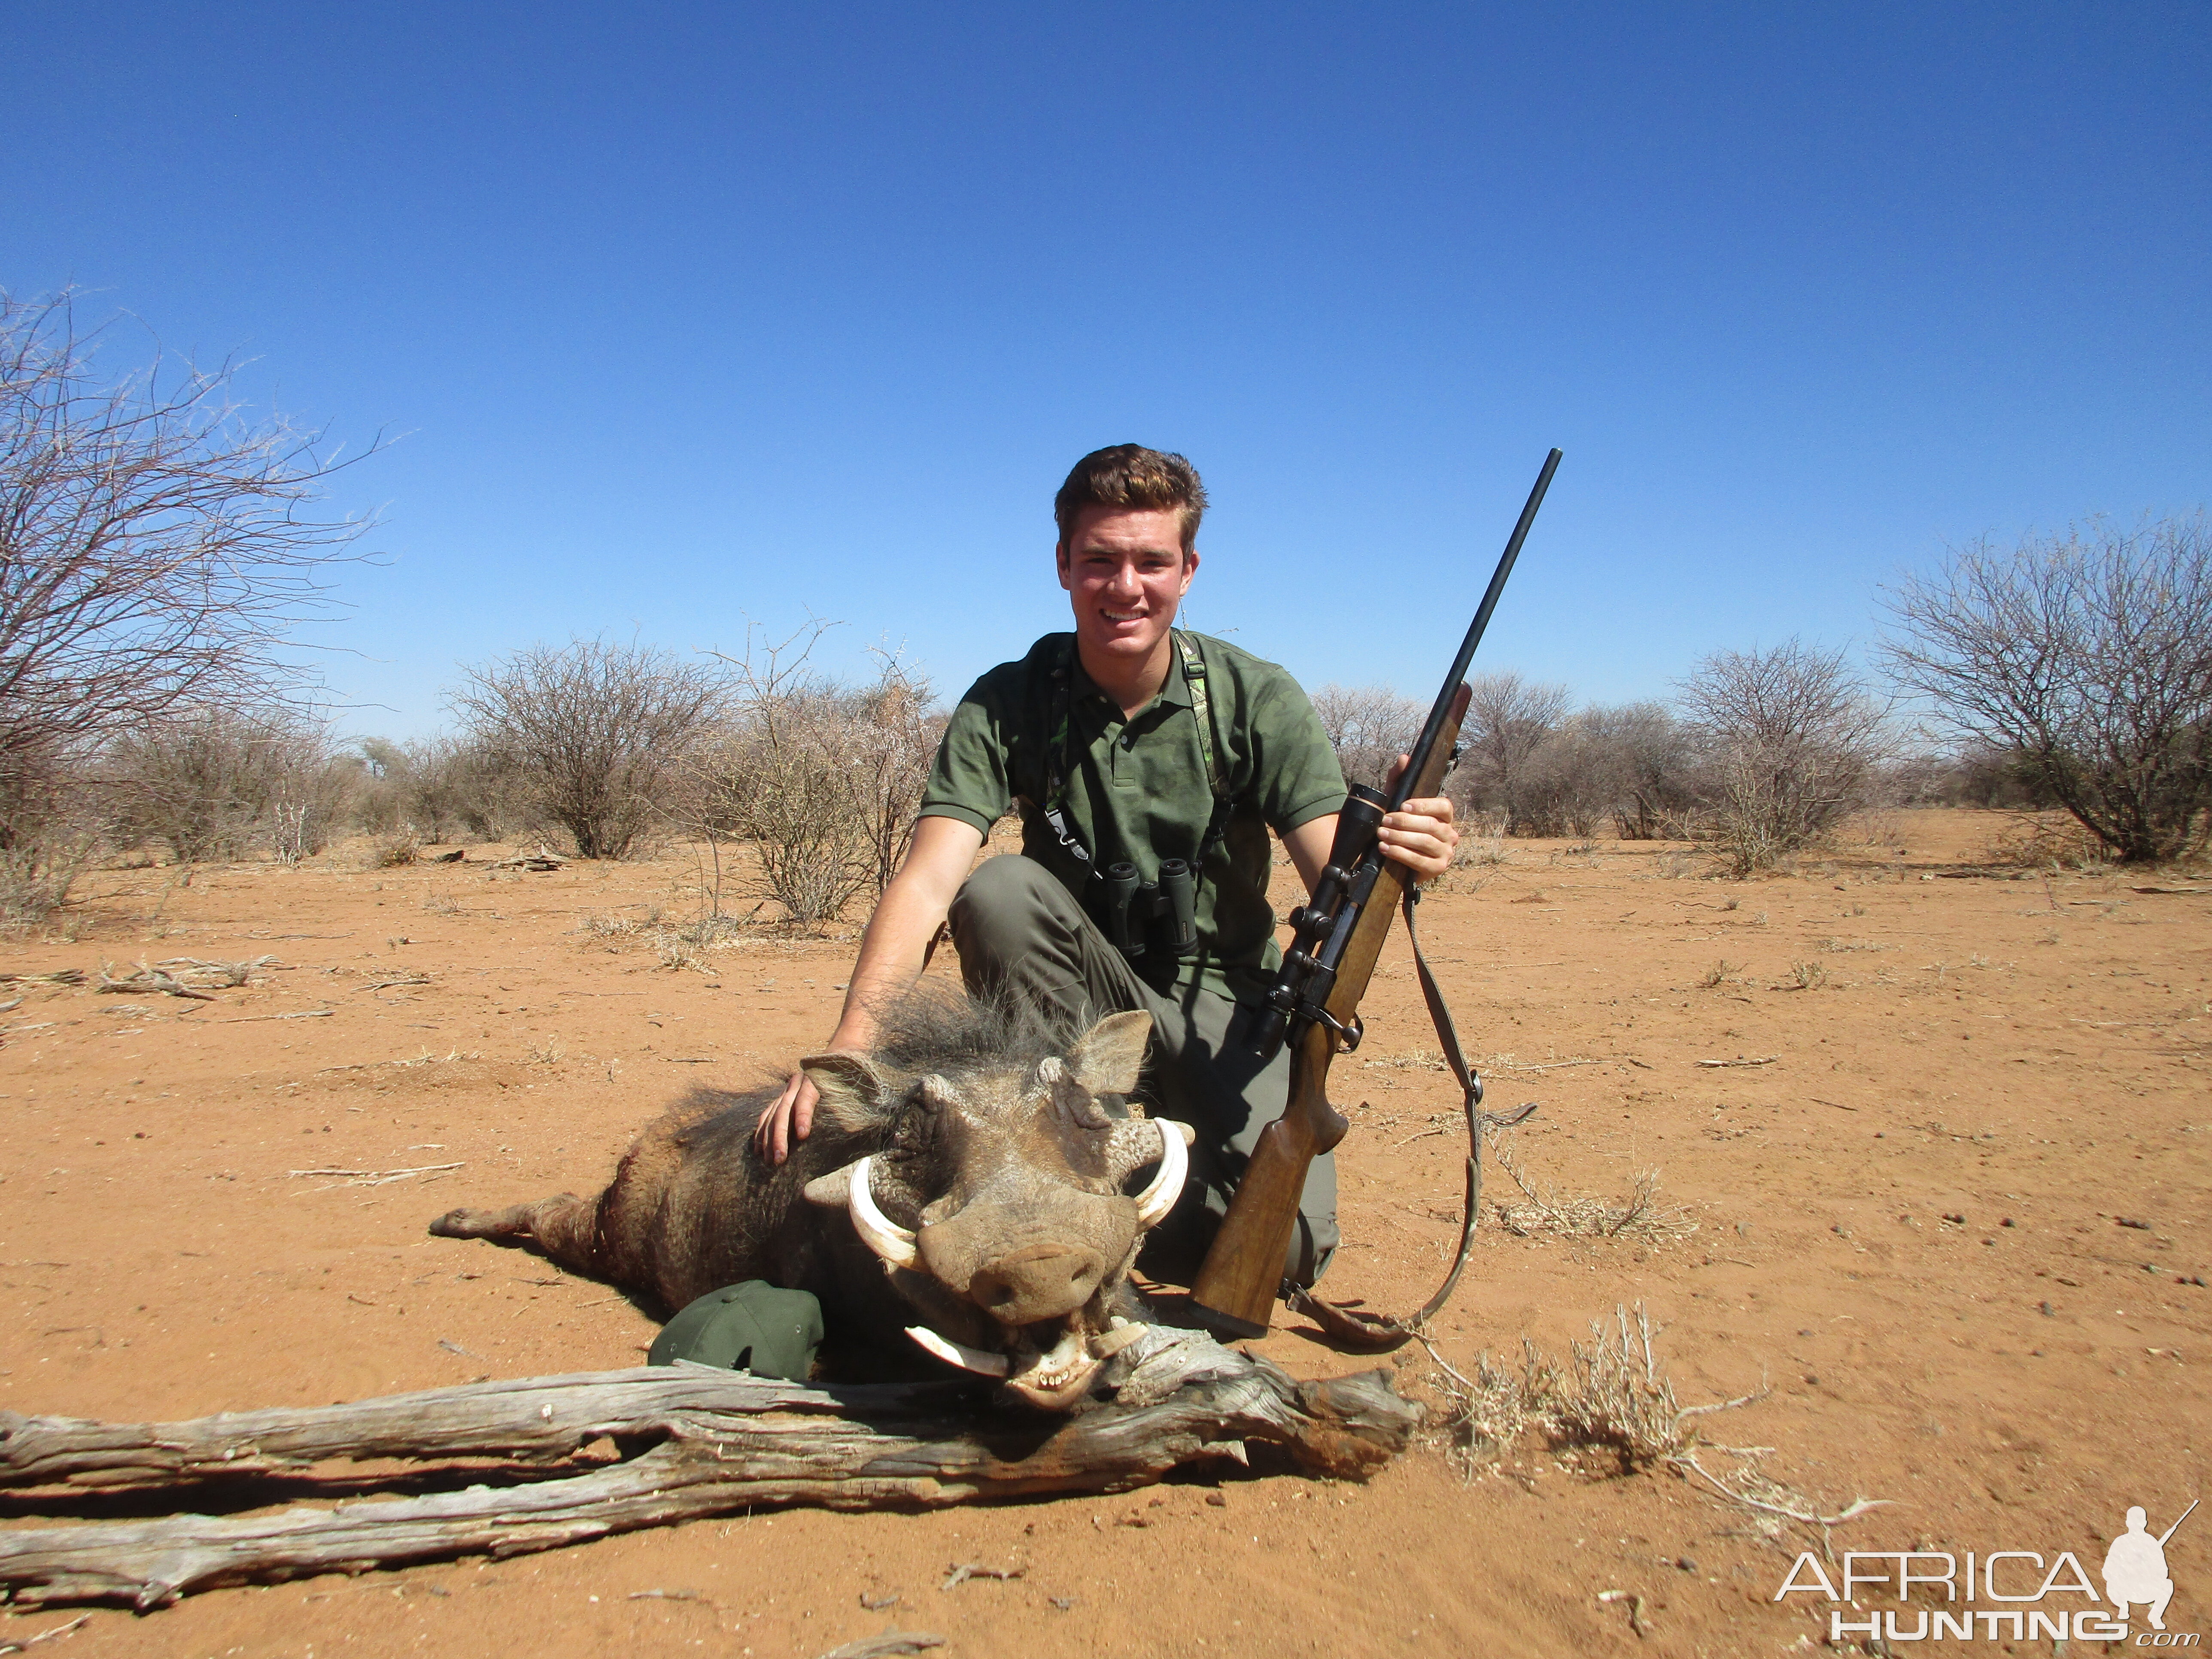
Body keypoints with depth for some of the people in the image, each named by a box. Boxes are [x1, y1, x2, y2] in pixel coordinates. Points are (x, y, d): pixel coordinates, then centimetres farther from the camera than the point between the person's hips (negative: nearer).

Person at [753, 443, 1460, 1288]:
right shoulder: (1005, 706, -10)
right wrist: (848, 1049, -37)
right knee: (999, 888, -30)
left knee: (1286, 1240, -22)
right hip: (1075, 995, 1)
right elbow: (927, 884, -22)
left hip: (1221, 1005, 0)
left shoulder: (1257, 700, -10)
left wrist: (1392, 860, -43)